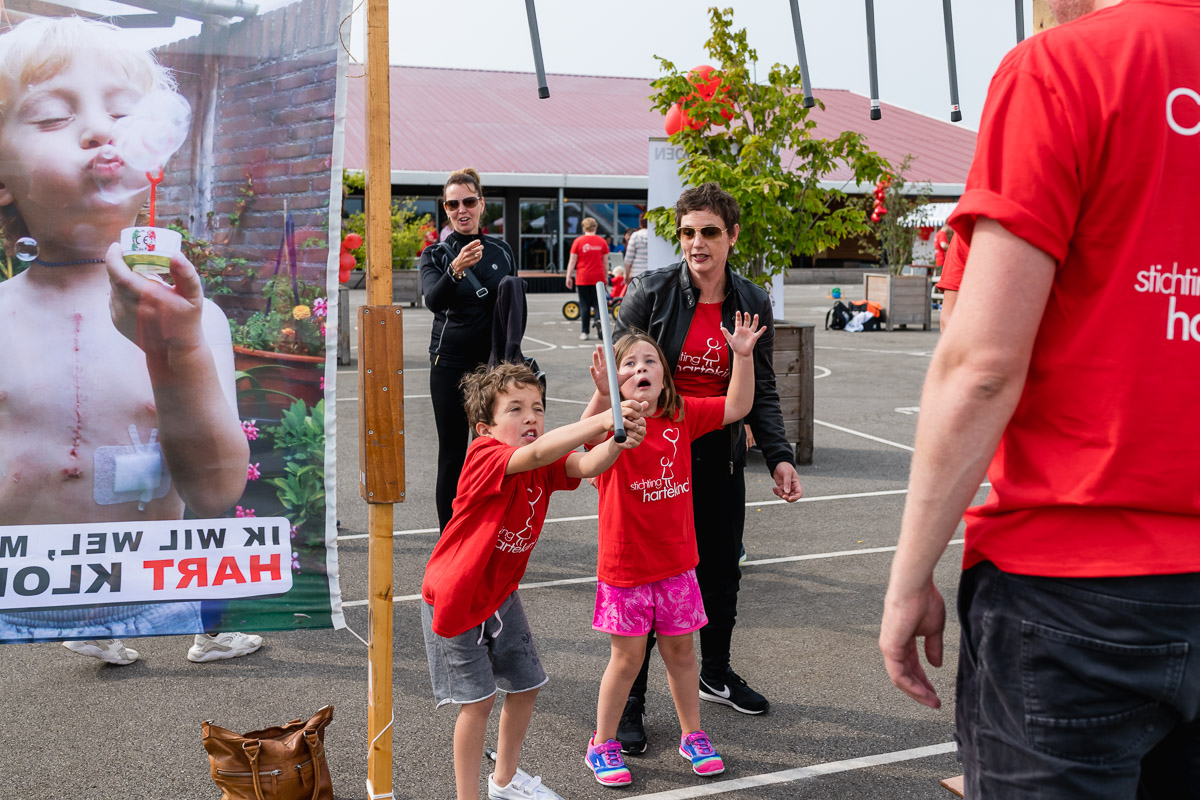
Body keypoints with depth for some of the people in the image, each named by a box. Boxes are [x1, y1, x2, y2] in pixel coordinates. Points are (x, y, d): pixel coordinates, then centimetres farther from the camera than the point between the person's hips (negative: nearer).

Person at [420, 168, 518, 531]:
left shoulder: (501, 251, 8)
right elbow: (433, 300, -21)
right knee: (452, 454, 1)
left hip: (494, 364, 2)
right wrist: (456, 270, -40)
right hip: (450, 364, -2)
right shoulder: (436, 254, -1)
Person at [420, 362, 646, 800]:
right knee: (478, 698, -4)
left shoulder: (545, 466, -6)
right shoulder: (484, 456, -27)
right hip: (454, 598, -7)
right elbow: (538, 453, -46)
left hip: (499, 595, 7)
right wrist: (602, 419, -56)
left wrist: (619, 441, -47)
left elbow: (586, 465, -25)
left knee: (526, 685, 15)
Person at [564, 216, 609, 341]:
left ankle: (585, 332, 6)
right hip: (599, 278, 1)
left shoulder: (578, 241, -3)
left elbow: (572, 261, -2)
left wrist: (569, 277, 5)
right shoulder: (602, 241, 3)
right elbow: (605, 262, 8)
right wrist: (605, 277, 17)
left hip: (583, 278, -1)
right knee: (599, 305, 6)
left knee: (584, 306, 5)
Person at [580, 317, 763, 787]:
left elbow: (736, 407, 3)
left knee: (680, 650, 15)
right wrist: (602, 396, -52)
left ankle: (692, 736, 33)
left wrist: (743, 356, -9)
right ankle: (602, 745, 23)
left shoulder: (682, 416, 2)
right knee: (628, 657, 5)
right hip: (625, 563, -4)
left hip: (675, 560, 4)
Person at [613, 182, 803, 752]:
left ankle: (715, 674, 39)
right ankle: (627, 701, 13)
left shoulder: (752, 304, 2)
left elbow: (761, 390, 7)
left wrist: (779, 456, -3)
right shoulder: (651, 292, -8)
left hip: (720, 458, 4)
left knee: (721, 571, 16)